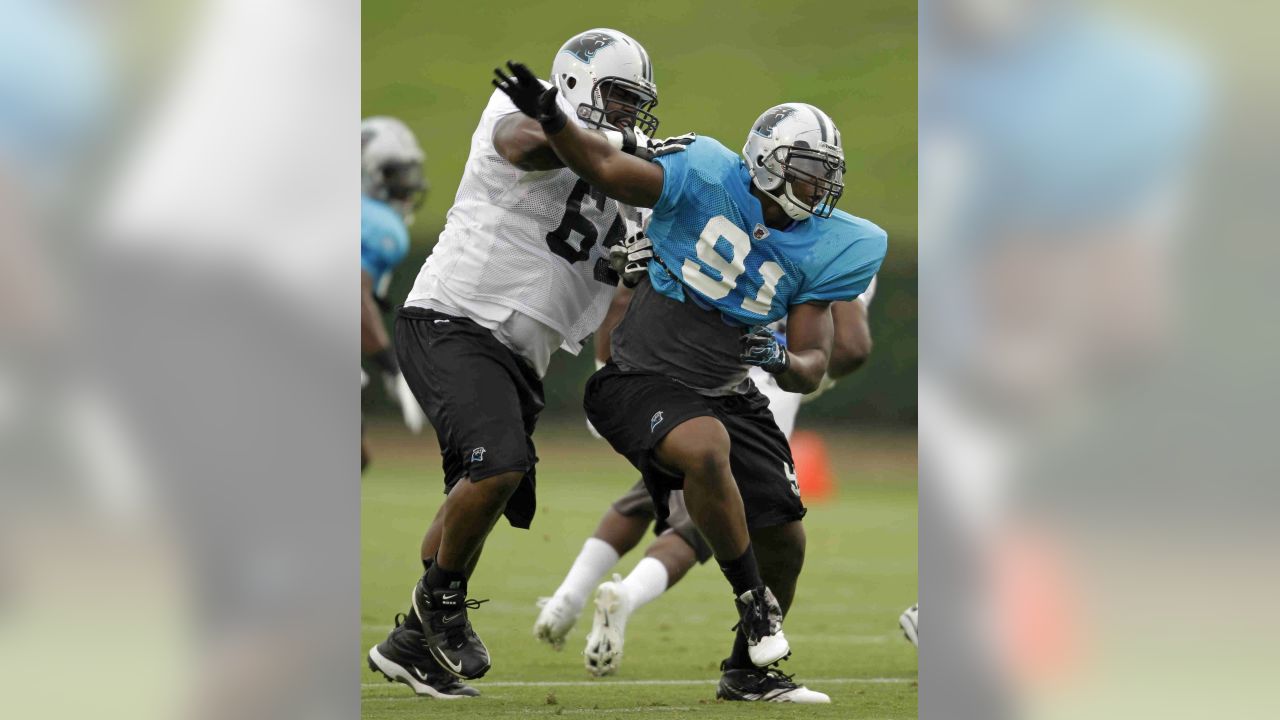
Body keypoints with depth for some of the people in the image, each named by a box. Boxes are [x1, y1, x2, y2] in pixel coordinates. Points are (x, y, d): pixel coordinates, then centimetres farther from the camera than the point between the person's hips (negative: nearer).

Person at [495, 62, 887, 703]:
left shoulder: (816, 251, 0)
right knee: (707, 446, -37)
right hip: (643, 380, -6)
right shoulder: (708, 182, -11)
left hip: (725, 391, 6)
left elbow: (812, 365, 0)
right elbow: (605, 168, -17)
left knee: (785, 539, 4)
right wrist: (550, 119, -35)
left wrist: (785, 361, -24)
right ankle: (753, 602, -19)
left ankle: (749, 672, 26)